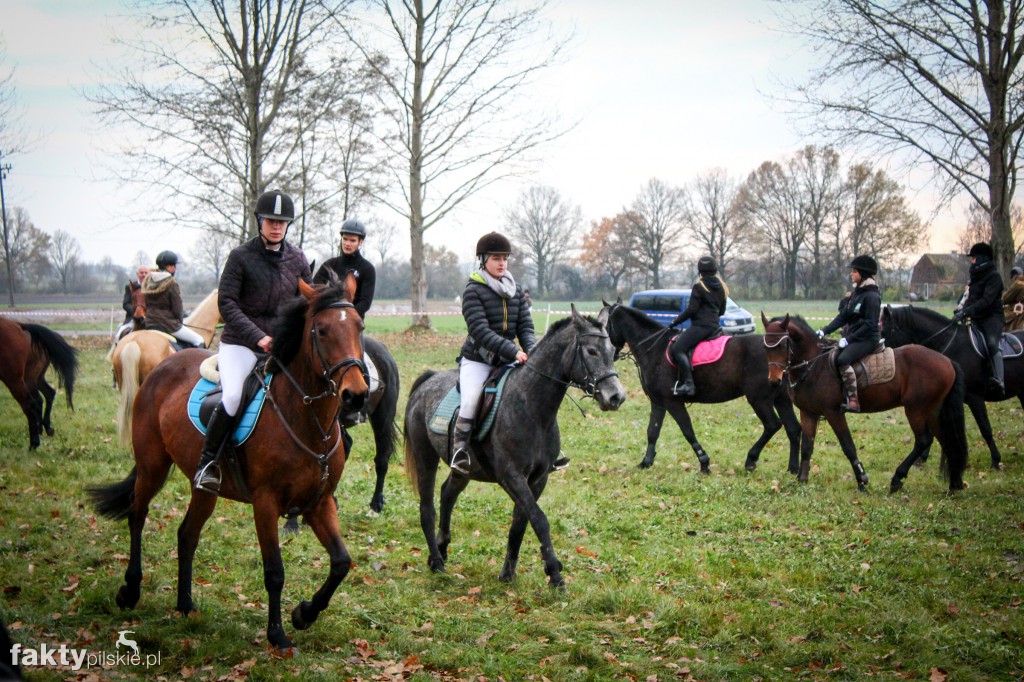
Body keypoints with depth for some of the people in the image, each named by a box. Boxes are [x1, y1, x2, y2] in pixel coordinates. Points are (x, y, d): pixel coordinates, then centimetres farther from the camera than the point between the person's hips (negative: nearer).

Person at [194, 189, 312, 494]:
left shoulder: (297, 259, 8)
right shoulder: (241, 256, -5)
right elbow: (227, 304, -10)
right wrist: (258, 337, -20)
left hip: (283, 345, 5)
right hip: (240, 344, -4)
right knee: (233, 395, -27)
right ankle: (207, 461, -12)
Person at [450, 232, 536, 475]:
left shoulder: (516, 291, 10)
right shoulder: (473, 290, -8)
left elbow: (525, 326, 6)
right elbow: (480, 331, -19)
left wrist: (532, 351, -16)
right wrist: (513, 351, -28)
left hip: (507, 360, 5)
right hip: (477, 359, -5)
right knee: (471, 400, -27)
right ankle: (460, 450, -13)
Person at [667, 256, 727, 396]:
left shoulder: (698, 287, -8)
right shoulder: (721, 288, 15)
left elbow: (691, 310, -13)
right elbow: (722, 311, 20)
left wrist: (676, 321, -3)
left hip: (701, 325, -9)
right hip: (714, 326, 9)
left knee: (678, 349, -18)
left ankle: (688, 383, -34)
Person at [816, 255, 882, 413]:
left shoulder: (872, 296, -13)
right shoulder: (856, 293, 14)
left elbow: (869, 324, -19)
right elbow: (842, 317, 12)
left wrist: (849, 338, -22)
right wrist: (824, 331, 1)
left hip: (867, 339, -10)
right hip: (852, 338, 10)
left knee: (842, 360, -31)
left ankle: (853, 401, -30)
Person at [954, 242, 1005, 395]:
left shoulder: (993, 276, -11)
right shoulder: (974, 276, 17)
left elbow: (987, 300, -22)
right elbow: (969, 298, 22)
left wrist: (966, 312, -30)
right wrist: (960, 312, 3)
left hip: (992, 318, -10)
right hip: (976, 319, 10)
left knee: (992, 344, -31)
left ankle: (998, 381, -47)